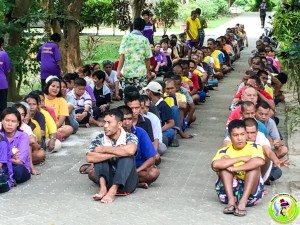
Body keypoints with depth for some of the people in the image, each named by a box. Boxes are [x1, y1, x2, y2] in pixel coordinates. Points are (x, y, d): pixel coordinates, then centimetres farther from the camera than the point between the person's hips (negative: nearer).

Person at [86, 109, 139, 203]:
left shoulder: (130, 137, -7)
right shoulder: (100, 138, -2)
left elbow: (130, 150, -33)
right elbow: (89, 158, -21)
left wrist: (104, 149, -22)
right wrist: (117, 152, -24)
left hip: (126, 182, -2)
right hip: (108, 180, 2)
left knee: (127, 156, -26)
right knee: (99, 156, -15)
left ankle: (113, 190, -36)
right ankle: (103, 187, -30)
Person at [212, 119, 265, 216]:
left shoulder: (254, 147, -2)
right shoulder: (224, 151, 0)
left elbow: (260, 162, -27)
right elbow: (215, 165, -25)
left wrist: (233, 168, -25)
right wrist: (241, 158, -20)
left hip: (250, 193, -1)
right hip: (229, 191, 1)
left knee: (254, 166, -21)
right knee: (225, 162, -14)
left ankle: (243, 202, -32)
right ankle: (231, 201, -27)